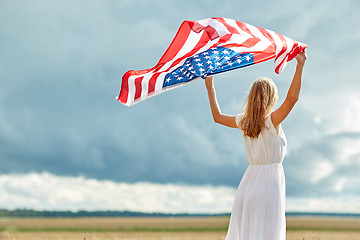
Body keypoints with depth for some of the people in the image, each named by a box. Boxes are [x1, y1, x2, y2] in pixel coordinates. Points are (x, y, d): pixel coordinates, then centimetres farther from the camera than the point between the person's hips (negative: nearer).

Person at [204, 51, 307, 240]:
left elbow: (218, 117, 20)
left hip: (247, 186, 6)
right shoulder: (272, 120, -11)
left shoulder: (243, 121, 5)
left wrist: (210, 88, 29)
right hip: (269, 184, -6)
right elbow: (292, 97, -24)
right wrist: (300, 66, -26)